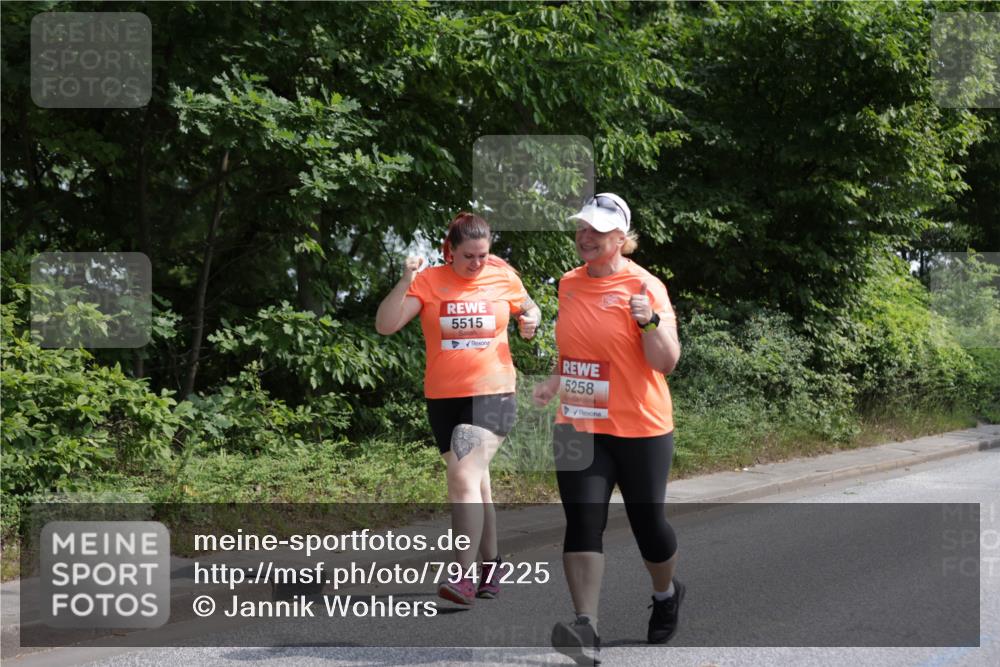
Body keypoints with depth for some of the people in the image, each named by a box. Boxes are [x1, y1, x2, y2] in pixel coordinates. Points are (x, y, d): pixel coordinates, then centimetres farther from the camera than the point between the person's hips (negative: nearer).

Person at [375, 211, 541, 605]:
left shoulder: (504, 277, 0)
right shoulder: (428, 281, -4)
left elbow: (529, 309, 20)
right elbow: (384, 326, -10)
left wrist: (531, 321, -3)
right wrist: (405, 283, -22)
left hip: (493, 395, -2)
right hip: (444, 398, 2)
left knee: (464, 479, -18)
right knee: (475, 484, 13)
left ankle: (463, 575, -17)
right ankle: (490, 564, 28)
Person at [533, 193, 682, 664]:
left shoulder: (644, 287, -11)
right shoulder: (569, 283, 8)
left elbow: (666, 363, -14)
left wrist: (650, 322, -30)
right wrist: (555, 382, 8)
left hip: (640, 430, -4)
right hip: (578, 427, 4)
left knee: (647, 523, 8)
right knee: (582, 523, -10)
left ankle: (666, 594, 38)